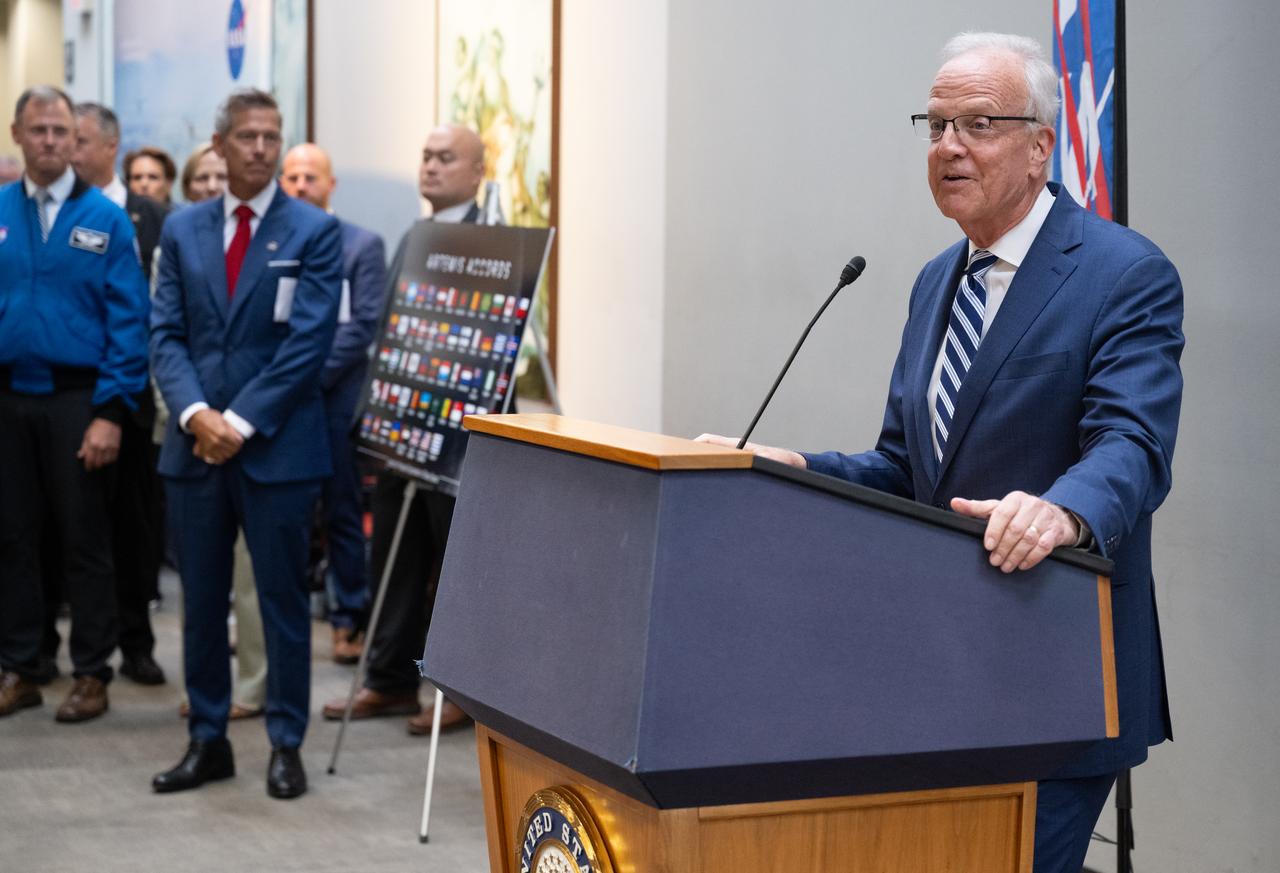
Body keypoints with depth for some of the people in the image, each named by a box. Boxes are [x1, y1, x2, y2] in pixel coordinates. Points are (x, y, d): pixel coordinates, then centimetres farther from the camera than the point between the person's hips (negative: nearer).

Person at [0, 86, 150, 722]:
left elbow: (128, 320, -6)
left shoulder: (103, 218, -3)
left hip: (76, 400, -3)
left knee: (85, 539, 4)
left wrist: (110, 412, -13)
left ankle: (91, 675, 13)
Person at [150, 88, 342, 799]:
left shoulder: (314, 231, -2)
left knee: (282, 599, 4)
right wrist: (195, 413, -11)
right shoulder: (182, 230, 10)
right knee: (201, 599, 9)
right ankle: (207, 741, 19)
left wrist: (242, 421, -14)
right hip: (195, 443, 4)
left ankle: (285, 745, 13)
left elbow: (309, 341, -8)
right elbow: (166, 333, 5)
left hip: (277, 445, -3)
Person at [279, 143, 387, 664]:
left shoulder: (362, 245, 3)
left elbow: (364, 325, -5)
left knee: (342, 513, 2)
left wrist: (310, 377, -12)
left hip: (333, 397, -2)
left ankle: (349, 620, 9)